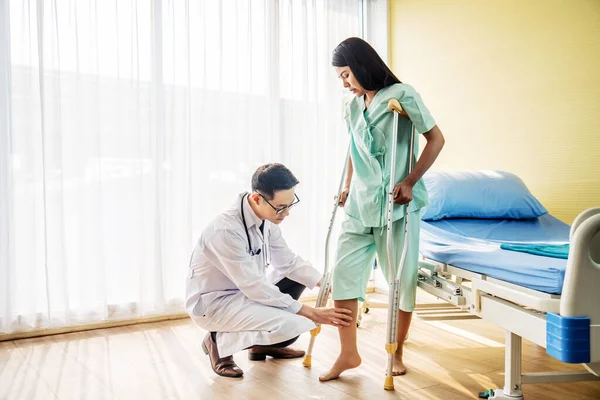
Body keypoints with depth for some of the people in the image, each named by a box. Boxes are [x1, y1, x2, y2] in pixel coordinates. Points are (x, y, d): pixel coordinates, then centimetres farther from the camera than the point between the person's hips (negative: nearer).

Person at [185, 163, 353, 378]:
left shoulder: (265, 215, -8)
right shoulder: (226, 230, -32)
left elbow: (288, 262, 2)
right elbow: (254, 286, -29)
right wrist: (311, 313, -26)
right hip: (212, 301, -8)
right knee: (289, 325, -25)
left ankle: (262, 344, 17)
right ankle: (219, 341, 0)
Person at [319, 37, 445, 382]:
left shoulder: (402, 95, -5)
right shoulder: (352, 107, 13)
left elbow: (436, 139, -6)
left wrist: (410, 182, -14)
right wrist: (348, 186, 13)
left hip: (396, 205, -5)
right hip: (359, 205, 6)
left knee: (402, 279, 4)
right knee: (343, 272, 0)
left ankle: (397, 353, 23)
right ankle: (348, 353, 13)